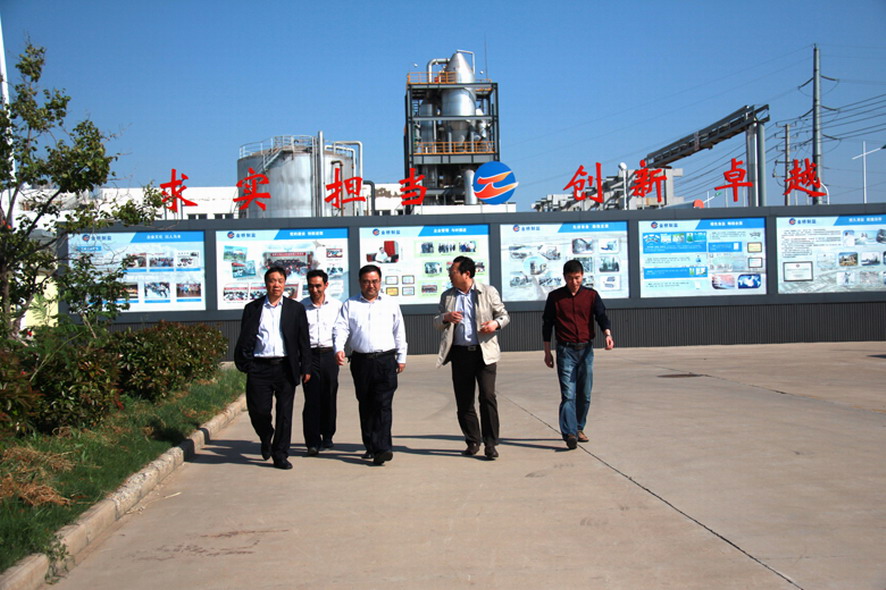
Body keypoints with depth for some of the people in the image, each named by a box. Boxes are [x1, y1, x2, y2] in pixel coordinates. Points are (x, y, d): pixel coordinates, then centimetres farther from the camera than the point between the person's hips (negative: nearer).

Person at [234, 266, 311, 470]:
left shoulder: (295, 308, 9)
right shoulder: (252, 308, 10)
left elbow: (303, 340, 8)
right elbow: (245, 339, 7)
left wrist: (305, 368, 2)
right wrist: (244, 364, -4)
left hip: (285, 367, 0)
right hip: (259, 367, 0)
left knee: (284, 413, 1)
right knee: (258, 410, -1)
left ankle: (280, 456, 12)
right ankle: (266, 439, 31)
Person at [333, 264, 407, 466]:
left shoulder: (391, 304, 12)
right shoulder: (349, 305, 10)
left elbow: (399, 332, 15)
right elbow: (340, 329, 0)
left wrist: (401, 357, 12)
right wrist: (339, 349, -18)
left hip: (386, 360, -1)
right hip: (361, 362, 1)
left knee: (383, 405, -11)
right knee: (365, 406, 8)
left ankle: (382, 449, -15)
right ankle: (370, 447, 19)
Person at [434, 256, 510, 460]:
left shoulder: (488, 292, 3)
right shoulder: (447, 296, 12)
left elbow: (504, 315, 8)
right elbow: (436, 323, 12)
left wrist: (496, 323, -15)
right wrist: (446, 318, -11)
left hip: (484, 352, -3)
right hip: (460, 353, 4)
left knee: (487, 396, -11)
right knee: (463, 401, 7)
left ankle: (490, 444, -3)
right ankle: (472, 441, 21)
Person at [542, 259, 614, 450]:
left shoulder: (591, 295, 7)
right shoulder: (555, 297, 3)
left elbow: (601, 316, -2)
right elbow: (547, 324, 7)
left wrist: (607, 334, -23)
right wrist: (547, 352, 5)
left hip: (586, 349, 2)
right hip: (565, 350, -2)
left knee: (585, 394, 6)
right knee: (568, 393, -10)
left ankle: (579, 428, 20)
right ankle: (569, 433, -14)